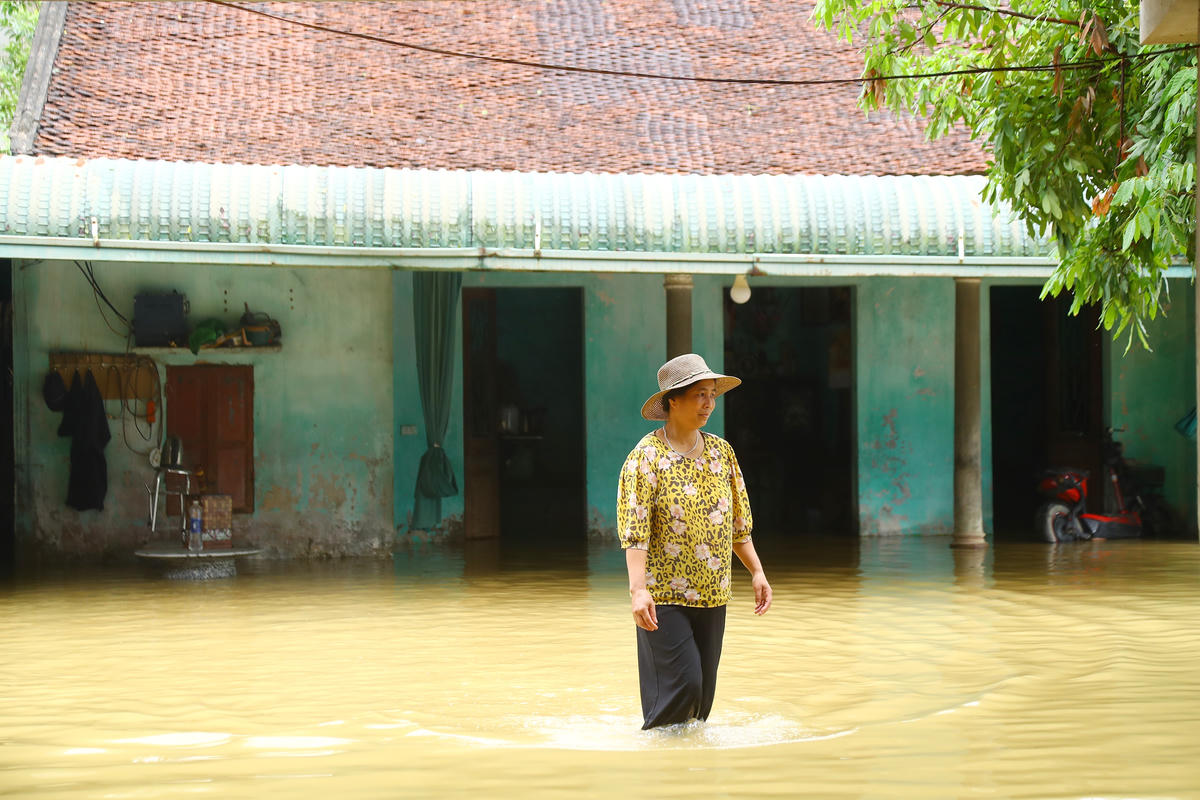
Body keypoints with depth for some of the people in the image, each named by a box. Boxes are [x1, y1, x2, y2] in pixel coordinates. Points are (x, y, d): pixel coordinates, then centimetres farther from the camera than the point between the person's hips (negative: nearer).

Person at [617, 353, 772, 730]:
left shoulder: (721, 452, 10)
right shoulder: (647, 457, -9)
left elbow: (739, 522, 17)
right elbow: (634, 531, -15)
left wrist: (757, 572, 10)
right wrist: (638, 590, -24)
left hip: (712, 596, 6)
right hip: (665, 598, -6)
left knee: (703, 691, 6)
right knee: (681, 685, -13)